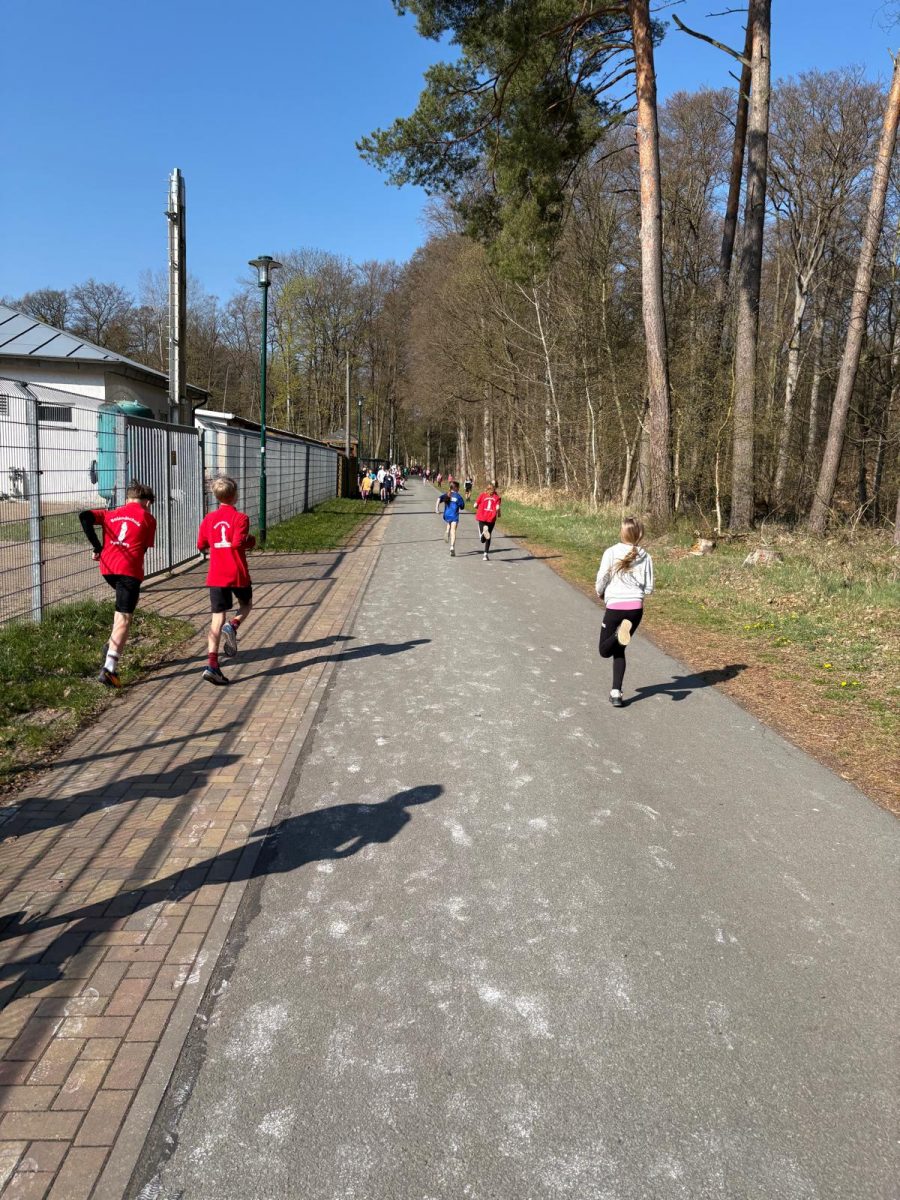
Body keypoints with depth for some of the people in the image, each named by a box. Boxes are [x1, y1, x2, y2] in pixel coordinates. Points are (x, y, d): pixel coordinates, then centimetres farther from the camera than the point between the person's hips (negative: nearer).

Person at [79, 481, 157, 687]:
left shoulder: (112, 513, 17)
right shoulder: (148, 518, 8)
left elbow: (85, 516, 2)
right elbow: (145, 548, 9)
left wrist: (97, 547, 3)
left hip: (107, 567, 5)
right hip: (129, 570, -5)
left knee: (126, 603, 32)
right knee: (124, 618, -7)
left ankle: (113, 643, 22)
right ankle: (109, 668, -19)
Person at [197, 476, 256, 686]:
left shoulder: (209, 519, 6)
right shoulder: (240, 518, -7)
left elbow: (201, 545, 10)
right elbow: (238, 543, -19)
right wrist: (251, 541, -1)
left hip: (216, 576, 3)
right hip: (238, 574, -3)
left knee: (217, 618, 2)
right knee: (246, 605, 24)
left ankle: (212, 664, -9)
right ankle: (233, 625, -9)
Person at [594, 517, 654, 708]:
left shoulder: (611, 552, -5)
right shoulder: (645, 557, 2)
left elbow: (601, 579, -5)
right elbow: (648, 588, 3)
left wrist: (600, 593, 16)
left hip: (615, 606, -3)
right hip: (636, 608, 3)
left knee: (605, 651, 8)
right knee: (619, 650, 17)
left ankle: (620, 633, -24)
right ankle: (616, 693, 10)